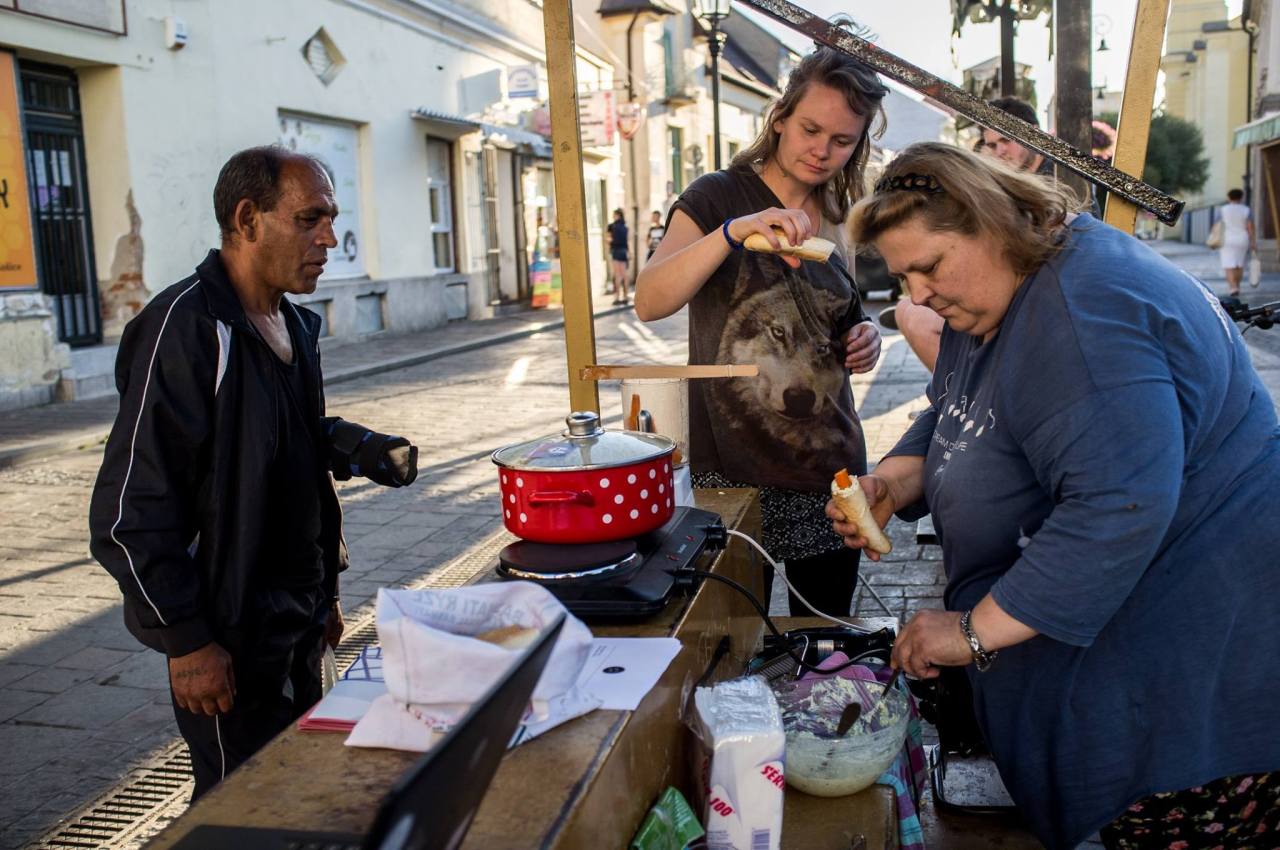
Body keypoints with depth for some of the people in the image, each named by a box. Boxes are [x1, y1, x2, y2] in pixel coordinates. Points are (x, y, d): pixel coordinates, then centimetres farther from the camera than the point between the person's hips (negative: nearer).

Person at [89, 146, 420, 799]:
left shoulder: (293, 327, 8)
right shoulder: (185, 328, -19)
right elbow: (128, 511, -20)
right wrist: (186, 640, -17)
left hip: (298, 632, 8)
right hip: (227, 642, -8)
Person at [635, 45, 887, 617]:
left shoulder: (832, 221, 12)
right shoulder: (718, 196, -5)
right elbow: (649, 302, -20)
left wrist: (861, 341, 2)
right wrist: (735, 229, -32)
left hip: (832, 464, 6)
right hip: (737, 469, -5)